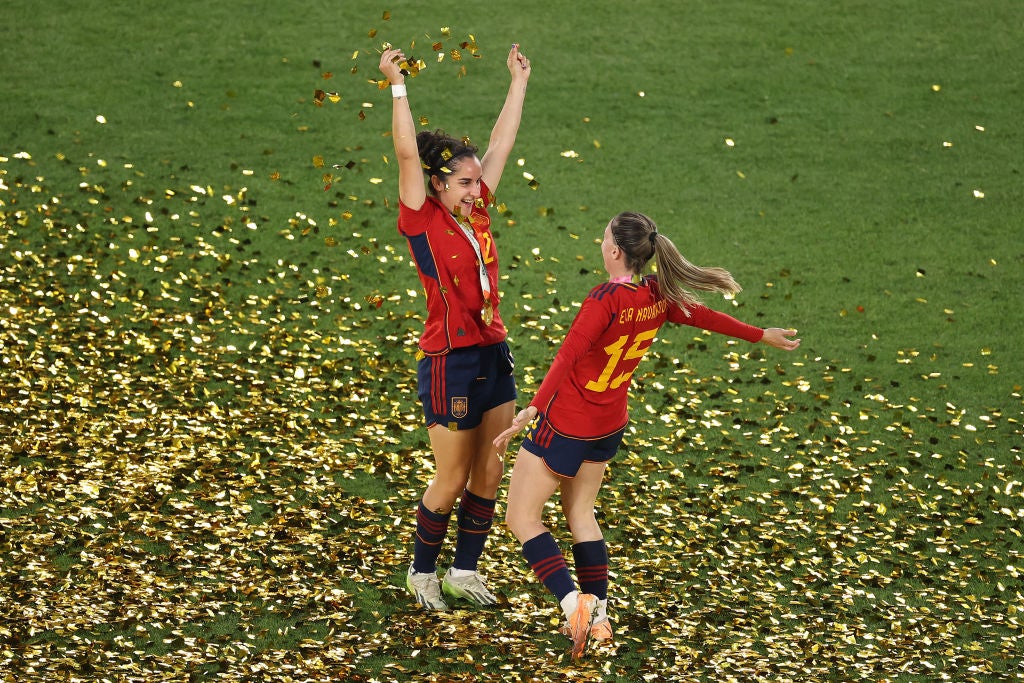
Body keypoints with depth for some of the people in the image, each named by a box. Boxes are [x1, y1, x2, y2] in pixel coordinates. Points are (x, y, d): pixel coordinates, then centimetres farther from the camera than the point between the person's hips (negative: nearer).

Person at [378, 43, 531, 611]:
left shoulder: (477, 214, 6)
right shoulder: (423, 222, -11)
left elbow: (501, 143, 12)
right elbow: (407, 154, -20)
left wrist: (519, 81, 16)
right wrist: (397, 84, -23)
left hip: (494, 356, 7)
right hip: (450, 362, -6)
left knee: (489, 474, 10)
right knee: (452, 481, 4)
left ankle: (464, 571, 21)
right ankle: (422, 572, 22)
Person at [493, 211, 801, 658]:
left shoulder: (606, 300, -24)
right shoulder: (657, 296, -3)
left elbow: (568, 356, -35)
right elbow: (702, 316, 13)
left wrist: (533, 408, -45)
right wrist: (761, 336, 30)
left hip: (566, 424, -8)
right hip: (609, 424, 8)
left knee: (521, 518, 3)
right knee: (580, 513, 23)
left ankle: (574, 603, -9)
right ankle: (597, 617, 21)